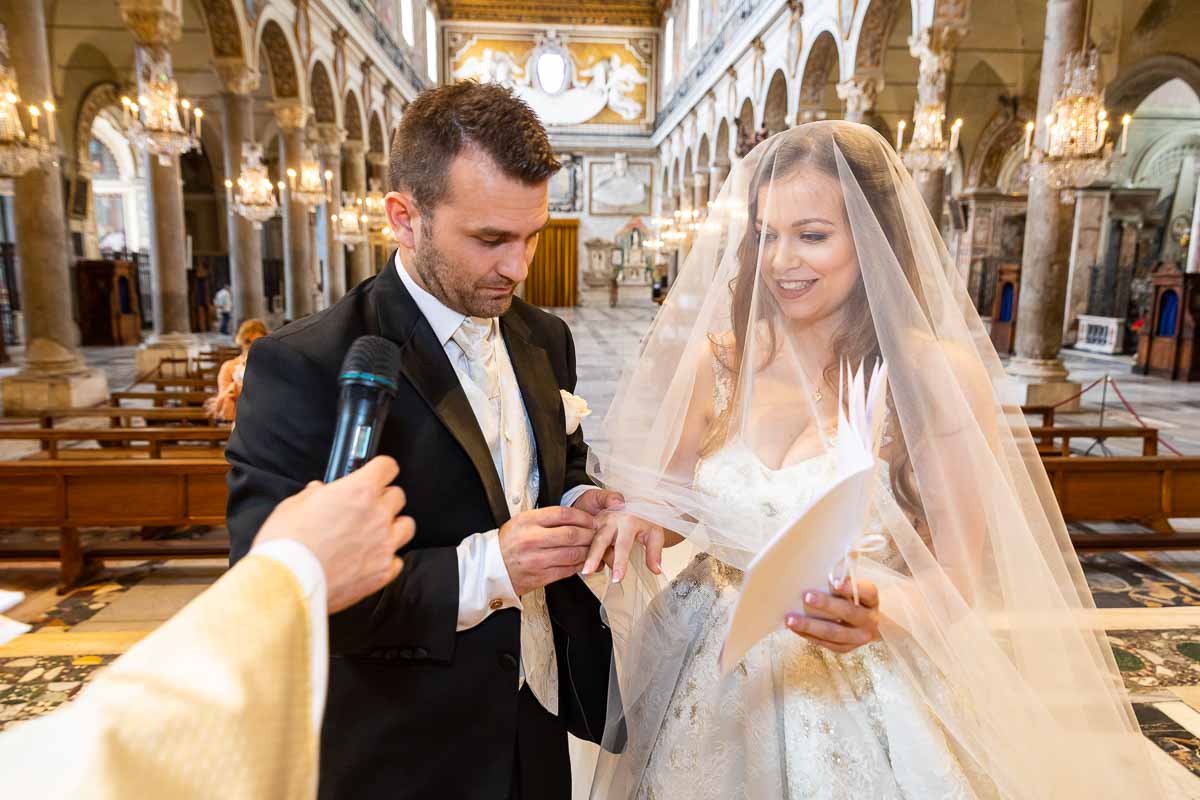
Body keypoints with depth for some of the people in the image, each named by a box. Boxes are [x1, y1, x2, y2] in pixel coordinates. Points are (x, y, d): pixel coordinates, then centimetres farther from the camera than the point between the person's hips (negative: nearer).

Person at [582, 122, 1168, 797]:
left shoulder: (938, 376, -15)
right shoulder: (718, 361, -6)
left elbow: (955, 577, -10)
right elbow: (675, 505, 5)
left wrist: (877, 610, -29)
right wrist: (643, 518, -17)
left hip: (859, 707, -3)